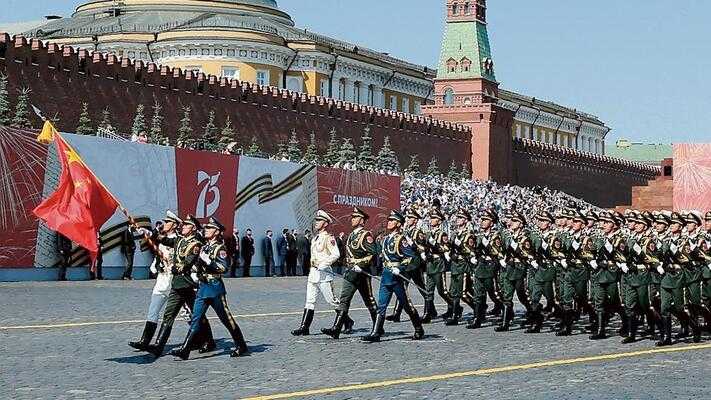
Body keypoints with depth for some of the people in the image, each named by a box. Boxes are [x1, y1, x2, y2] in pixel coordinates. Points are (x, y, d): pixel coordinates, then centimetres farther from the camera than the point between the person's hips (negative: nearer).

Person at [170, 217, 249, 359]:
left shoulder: (220, 248, -8)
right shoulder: (204, 247, 15)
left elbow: (224, 267, -20)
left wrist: (208, 260, -23)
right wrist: (195, 269, 8)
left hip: (215, 286, -7)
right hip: (202, 286, 7)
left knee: (226, 318, 2)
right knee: (196, 318, -1)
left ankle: (241, 346, 14)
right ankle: (185, 350, -6)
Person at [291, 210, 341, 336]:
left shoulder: (328, 238, -9)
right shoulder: (315, 238, 17)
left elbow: (336, 254, -18)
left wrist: (325, 264, -24)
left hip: (324, 273, -8)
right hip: (313, 272, 8)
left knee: (331, 300, -2)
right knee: (309, 301, 2)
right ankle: (304, 327, -2)